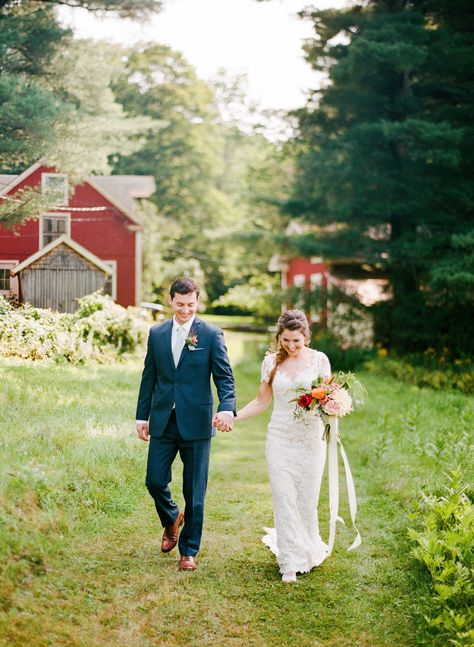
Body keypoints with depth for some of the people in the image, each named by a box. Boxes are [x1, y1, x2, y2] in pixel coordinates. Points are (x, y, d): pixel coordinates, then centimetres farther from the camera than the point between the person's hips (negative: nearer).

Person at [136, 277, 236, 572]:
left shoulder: (212, 334, -4)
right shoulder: (157, 334, 8)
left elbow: (225, 376, -8)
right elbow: (149, 377, 13)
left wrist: (227, 408, -25)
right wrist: (142, 416, 11)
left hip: (196, 423, -3)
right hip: (163, 421, 3)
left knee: (195, 492, 4)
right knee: (155, 481, 3)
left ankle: (189, 550, 18)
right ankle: (172, 520, 35)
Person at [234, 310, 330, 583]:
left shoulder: (319, 360, -1)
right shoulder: (271, 362, 3)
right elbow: (262, 401, 9)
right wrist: (231, 417, -2)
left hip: (311, 438, -1)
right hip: (280, 438, 1)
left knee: (307, 499, 6)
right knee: (284, 499, -3)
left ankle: (309, 549, 31)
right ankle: (291, 563, 4)